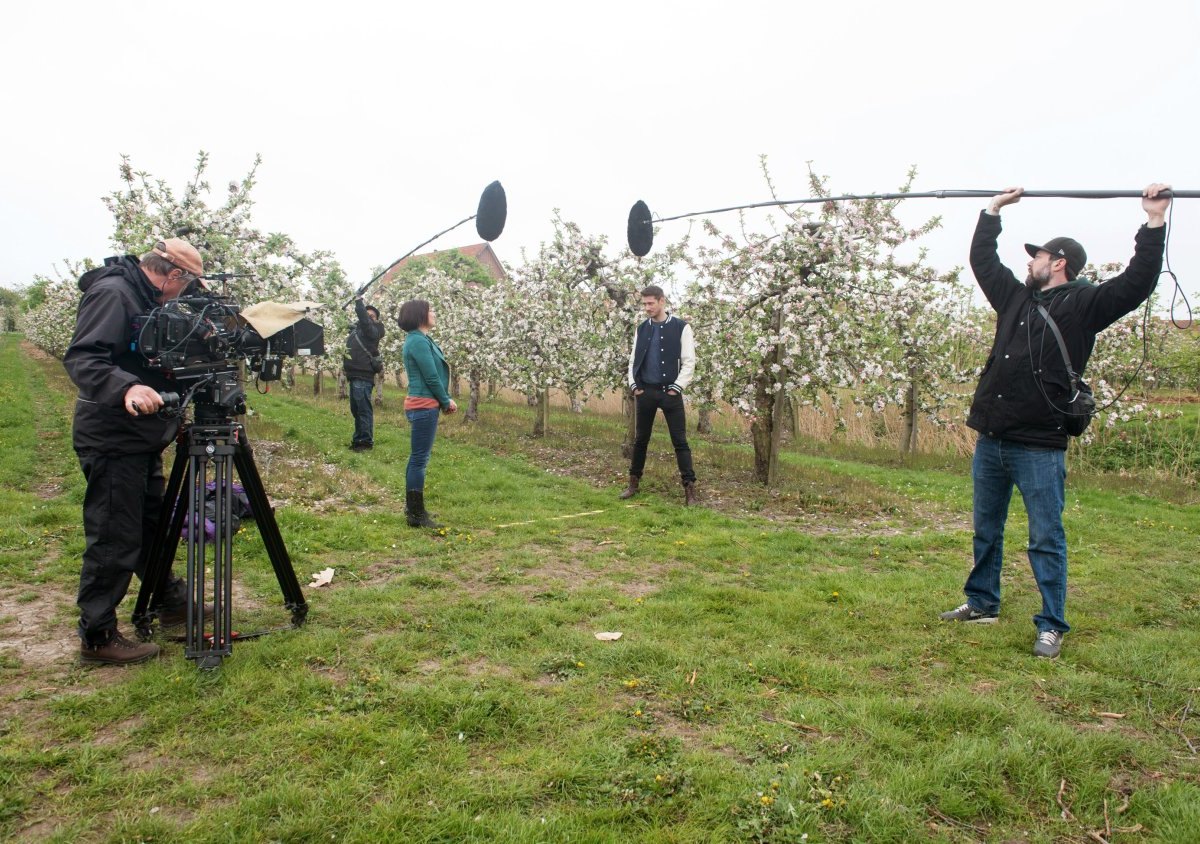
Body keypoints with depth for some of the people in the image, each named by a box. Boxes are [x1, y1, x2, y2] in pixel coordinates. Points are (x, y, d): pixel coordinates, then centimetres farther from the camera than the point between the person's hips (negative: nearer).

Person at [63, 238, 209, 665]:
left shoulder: (145, 297, 13)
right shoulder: (111, 292, -16)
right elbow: (81, 358, -27)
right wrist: (126, 389, -41)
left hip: (142, 438, 10)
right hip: (113, 441, -10)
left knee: (153, 527, 21)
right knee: (113, 540, -4)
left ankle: (172, 602, 35)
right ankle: (97, 637, 7)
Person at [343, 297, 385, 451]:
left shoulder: (372, 331, -10)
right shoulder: (358, 329, 15)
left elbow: (365, 321, -24)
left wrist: (359, 302, -19)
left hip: (363, 377, -10)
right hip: (355, 376, 10)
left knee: (364, 409, -9)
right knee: (356, 410, 15)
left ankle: (366, 441, -7)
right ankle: (358, 439, 23)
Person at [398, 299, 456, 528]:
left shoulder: (420, 340, 16)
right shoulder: (418, 341, -14)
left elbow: (434, 374, 15)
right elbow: (431, 377, -16)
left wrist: (445, 400, 6)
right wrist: (446, 401, -4)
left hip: (423, 406, 11)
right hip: (424, 406, -11)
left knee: (417, 459, 16)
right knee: (420, 459, -6)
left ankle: (413, 510, 25)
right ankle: (417, 515, -1)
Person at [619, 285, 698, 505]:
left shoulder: (681, 327, -4)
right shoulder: (641, 328, 9)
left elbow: (689, 361, -5)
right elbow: (634, 359, 14)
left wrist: (676, 387, -11)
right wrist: (634, 385, 3)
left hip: (670, 392, -4)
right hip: (645, 392, 4)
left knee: (680, 441, -3)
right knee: (640, 439, 11)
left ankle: (689, 487, 0)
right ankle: (634, 482, 22)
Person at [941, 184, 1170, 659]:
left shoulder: (1084, 304, -1)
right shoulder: (1016, 297, 15)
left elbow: (1137, 284, -13)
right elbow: (983, 261, 26)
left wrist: (1154, 223, -14)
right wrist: (993, 211, 30)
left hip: (1040, 447, -6)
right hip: (990, 441, 6)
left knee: (1046, 539, 1)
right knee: (986, 530, 16)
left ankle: (1052, 626, 10)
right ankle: (982, 604, 30)